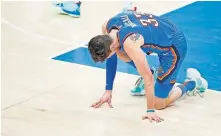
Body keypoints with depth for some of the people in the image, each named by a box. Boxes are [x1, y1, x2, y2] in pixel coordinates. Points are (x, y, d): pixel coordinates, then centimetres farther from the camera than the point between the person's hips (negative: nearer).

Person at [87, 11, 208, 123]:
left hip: (174, 44, -8)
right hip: (159, 36, 8)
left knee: (159, 104, -4)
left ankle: (193, 82, 18)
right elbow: (111, 58, 1)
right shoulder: (106, 28, -14)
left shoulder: (130, 44, -38)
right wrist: (108, 91, 2)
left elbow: (148, 77, -32)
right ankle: (146, 73, 19)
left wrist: (151, 111, -27)